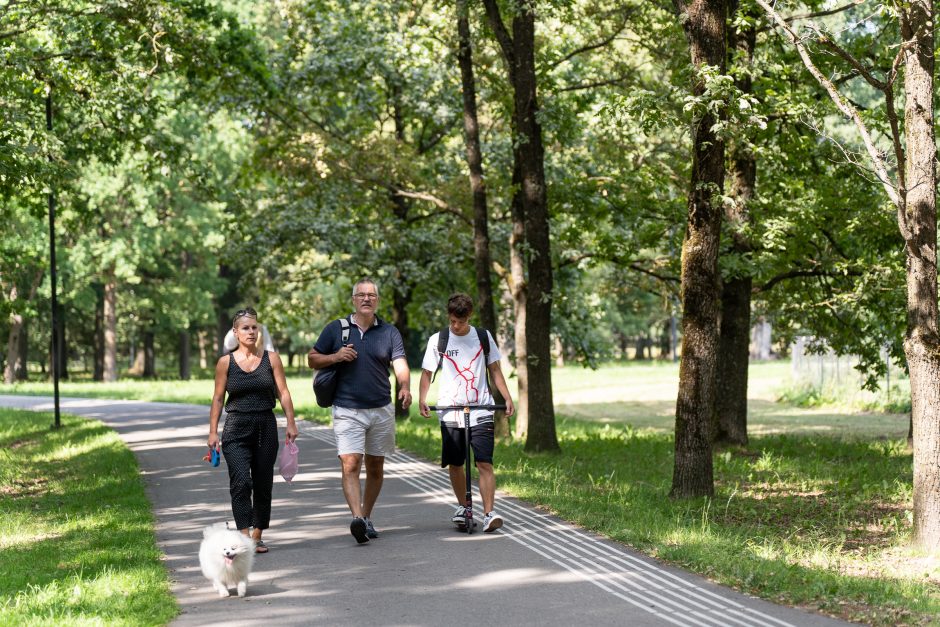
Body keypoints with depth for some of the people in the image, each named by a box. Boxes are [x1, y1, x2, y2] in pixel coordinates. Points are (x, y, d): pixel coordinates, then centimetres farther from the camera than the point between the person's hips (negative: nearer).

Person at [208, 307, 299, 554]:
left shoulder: (271, 358, 4)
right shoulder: (226, 362, 1)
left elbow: (283, 392, 3)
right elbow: (218, 399, 5)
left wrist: (291, 423, -5)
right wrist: (213, 432, 1)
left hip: (266, 427, 2)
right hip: (236, 429, -2)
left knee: (263, 484, 6)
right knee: (241, 482, -16)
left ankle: (257, 536, 19)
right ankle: (244, 536, -20)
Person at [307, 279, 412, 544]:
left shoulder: (389, 332, 5)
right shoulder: (336, 329, 4)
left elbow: (400, 364, -7)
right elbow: (312, 359, 10)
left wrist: (405, 387, -28)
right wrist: (336, 357, -10)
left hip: (381, 410, 2)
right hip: (347, 410, -2)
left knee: (375, 468, 9)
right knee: (350, 465, -16)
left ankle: (366, 517, 23)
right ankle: (357, 519, -28)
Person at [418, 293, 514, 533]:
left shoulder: (483, 337, 5)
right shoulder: (438, 340, 2)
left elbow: (494, 370, 11)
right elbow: (427, 373, 5)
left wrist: (508, 398, 0)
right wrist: (422, 400, -12)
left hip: (481, 411, -1)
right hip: (450, 413, 1)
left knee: (484, 463, -11)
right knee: (454, 464, 8)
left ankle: (489, 514, -15)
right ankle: (462, 507, 28)